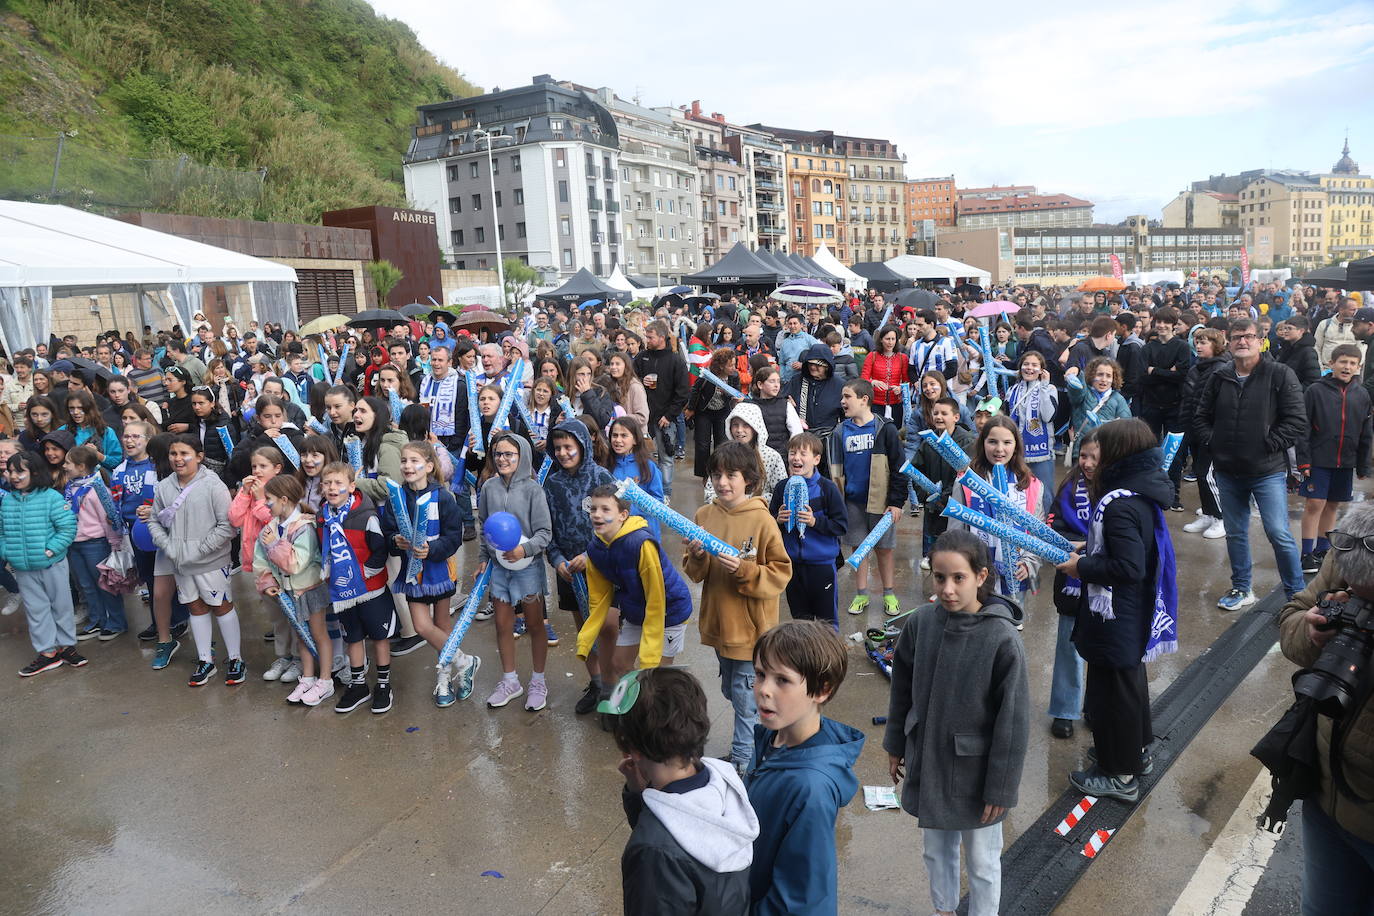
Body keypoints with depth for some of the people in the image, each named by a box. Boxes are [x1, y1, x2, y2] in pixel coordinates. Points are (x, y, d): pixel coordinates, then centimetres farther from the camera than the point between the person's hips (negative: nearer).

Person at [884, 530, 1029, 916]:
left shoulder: (1002, 638, -23)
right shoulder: (920, 622, -11)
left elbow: (1013, 720, -16)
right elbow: (902, 689, 4)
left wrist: (1001, 788, -11)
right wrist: (896, 746, 11)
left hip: (975, 770, -4)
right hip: (927, 763, 4)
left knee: (982, 862, 16)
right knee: (935, 850, 24)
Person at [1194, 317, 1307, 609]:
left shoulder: (1280, 375, -7)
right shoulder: (1219, 378, 5)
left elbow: (1297, 421, -9)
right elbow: (1200, 418, 13)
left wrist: (1269, 445, -13)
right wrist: (1213, 442, -1)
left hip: (1268, 471, -4)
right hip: (1228, 471, 4)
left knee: (1279, 534, -6)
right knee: (1235, 533, 14)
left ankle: (1296, 594, 9)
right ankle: (1241, 589, 28)